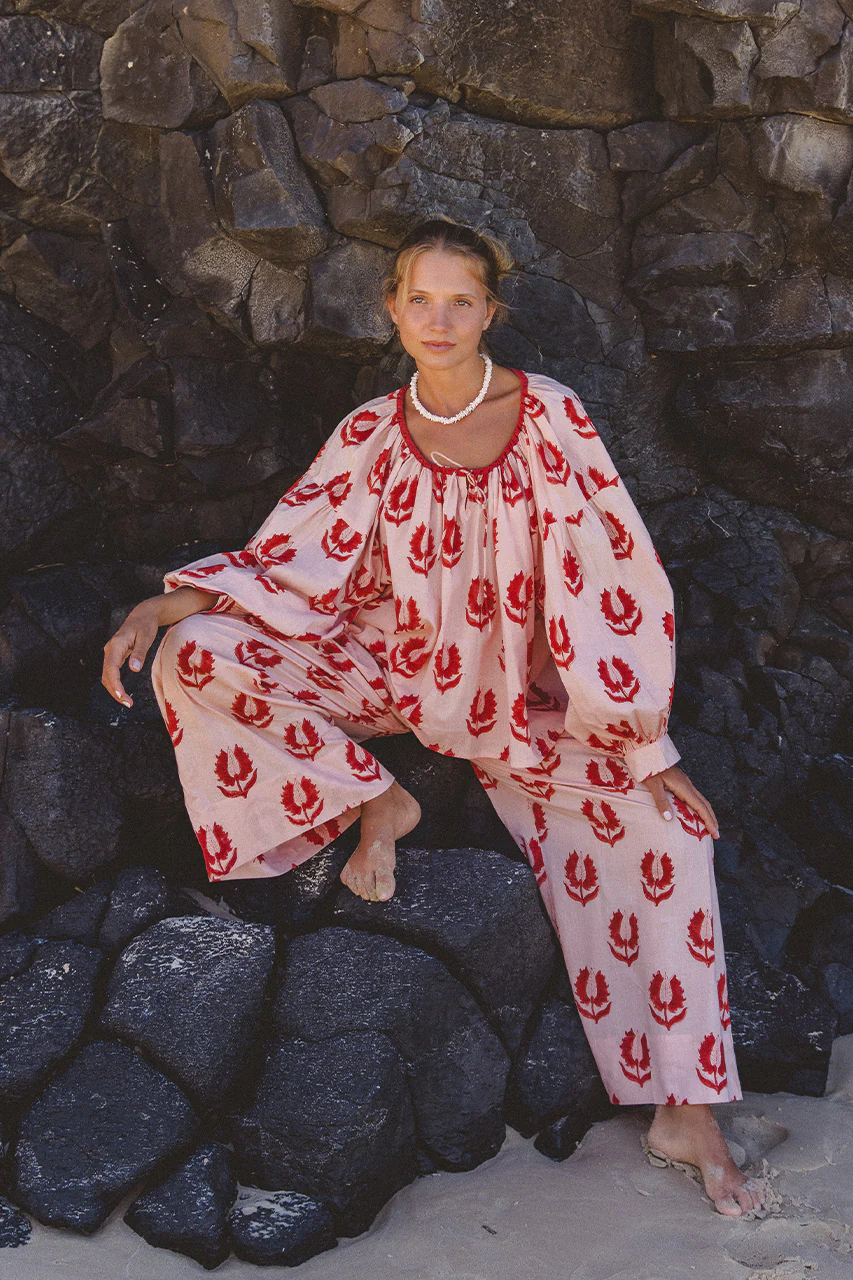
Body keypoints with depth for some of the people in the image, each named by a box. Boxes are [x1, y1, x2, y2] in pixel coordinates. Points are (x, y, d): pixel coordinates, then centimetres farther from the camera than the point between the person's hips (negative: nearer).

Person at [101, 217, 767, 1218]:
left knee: (658, 828, -19)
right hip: (387, 669, 1)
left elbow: (613, 575, -8)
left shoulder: (549, 416, -8)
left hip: (516, 696, -1)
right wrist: (162, 607, -18)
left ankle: (685, 1115, -7)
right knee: (192, 655, -18)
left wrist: (649, 747, -11)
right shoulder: (371, 436, -2)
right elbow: (290, 560, -2)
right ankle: (375, 801, -3)